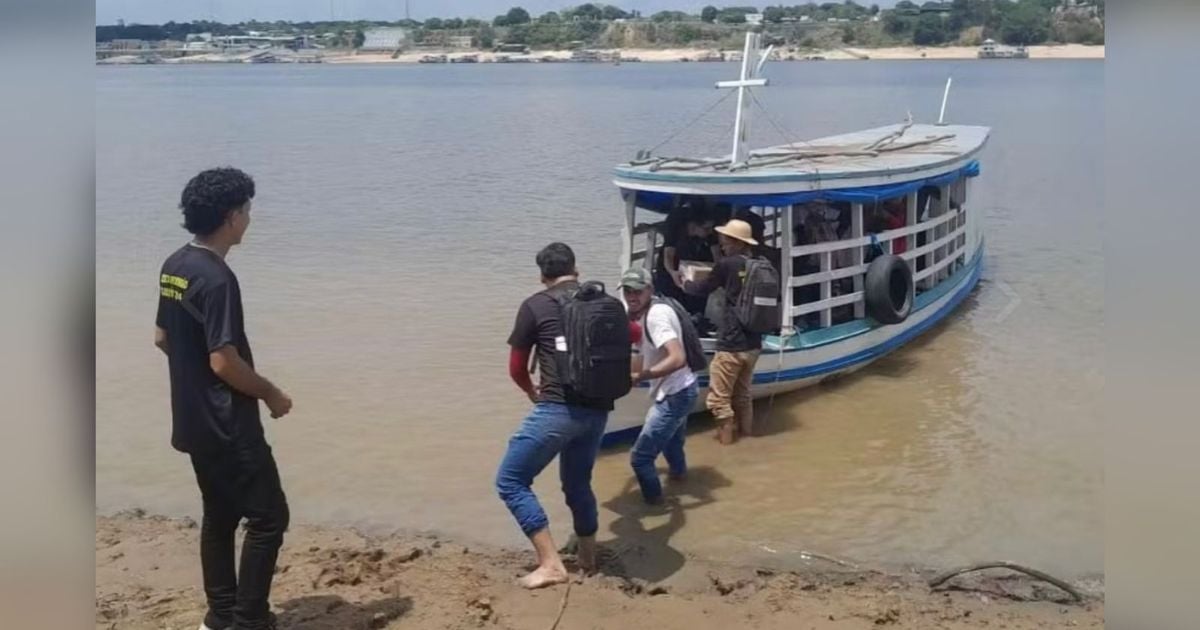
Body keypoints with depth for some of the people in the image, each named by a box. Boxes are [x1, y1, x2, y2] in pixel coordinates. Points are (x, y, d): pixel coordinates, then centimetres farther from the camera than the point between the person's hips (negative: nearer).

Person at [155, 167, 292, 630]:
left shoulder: (174, 267, 6)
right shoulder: (217, 278, -22)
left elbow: (162, 338, 17)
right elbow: (225, 362, -24)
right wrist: (271, 394, -9)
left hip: (194, 421, 10)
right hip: (227, 425, -9)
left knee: (220, 515, 17)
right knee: (268, 516, -1)